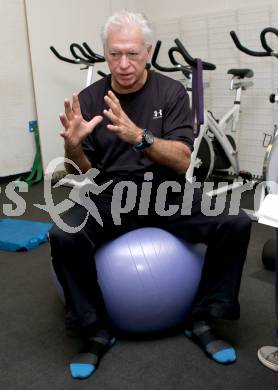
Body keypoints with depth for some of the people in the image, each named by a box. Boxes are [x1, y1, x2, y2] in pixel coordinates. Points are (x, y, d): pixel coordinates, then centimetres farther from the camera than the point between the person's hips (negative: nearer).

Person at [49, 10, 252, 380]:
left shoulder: (171, 92, -4)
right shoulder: (89, 99, -2)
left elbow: (181, 161, -15)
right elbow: (82, 173, -2)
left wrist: (138, 136, -32)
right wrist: (73, 145, -26)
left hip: (166, 193, 1)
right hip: (108, 196, 0)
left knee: (236, 224, -20)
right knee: (63, 237, -29)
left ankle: (202, 320, -2)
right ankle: (96, 331, -7)